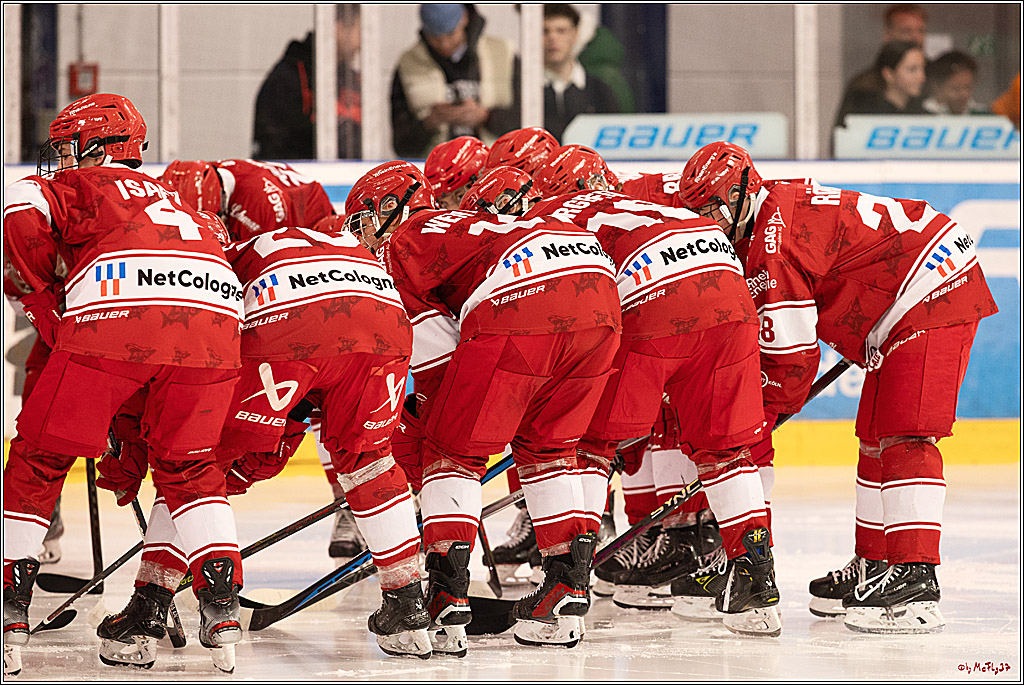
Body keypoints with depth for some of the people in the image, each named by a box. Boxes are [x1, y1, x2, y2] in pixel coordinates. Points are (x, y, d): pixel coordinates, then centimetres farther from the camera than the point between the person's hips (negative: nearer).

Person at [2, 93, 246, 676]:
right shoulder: (175, 200, 42)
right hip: (215, 320, 5)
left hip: (116, 313, -5)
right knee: (188, 465, 24)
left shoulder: (80, 185, 25)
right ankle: (222, 605, 10)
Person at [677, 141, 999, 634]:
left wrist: (758, 418, -7)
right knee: (876, 436, 16)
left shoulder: (775, 240, -17)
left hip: (932, 300, -11)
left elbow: (790, 352, -17)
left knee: (904, 438, -18)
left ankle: (914, 579, -26)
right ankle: (874, 565, 24)